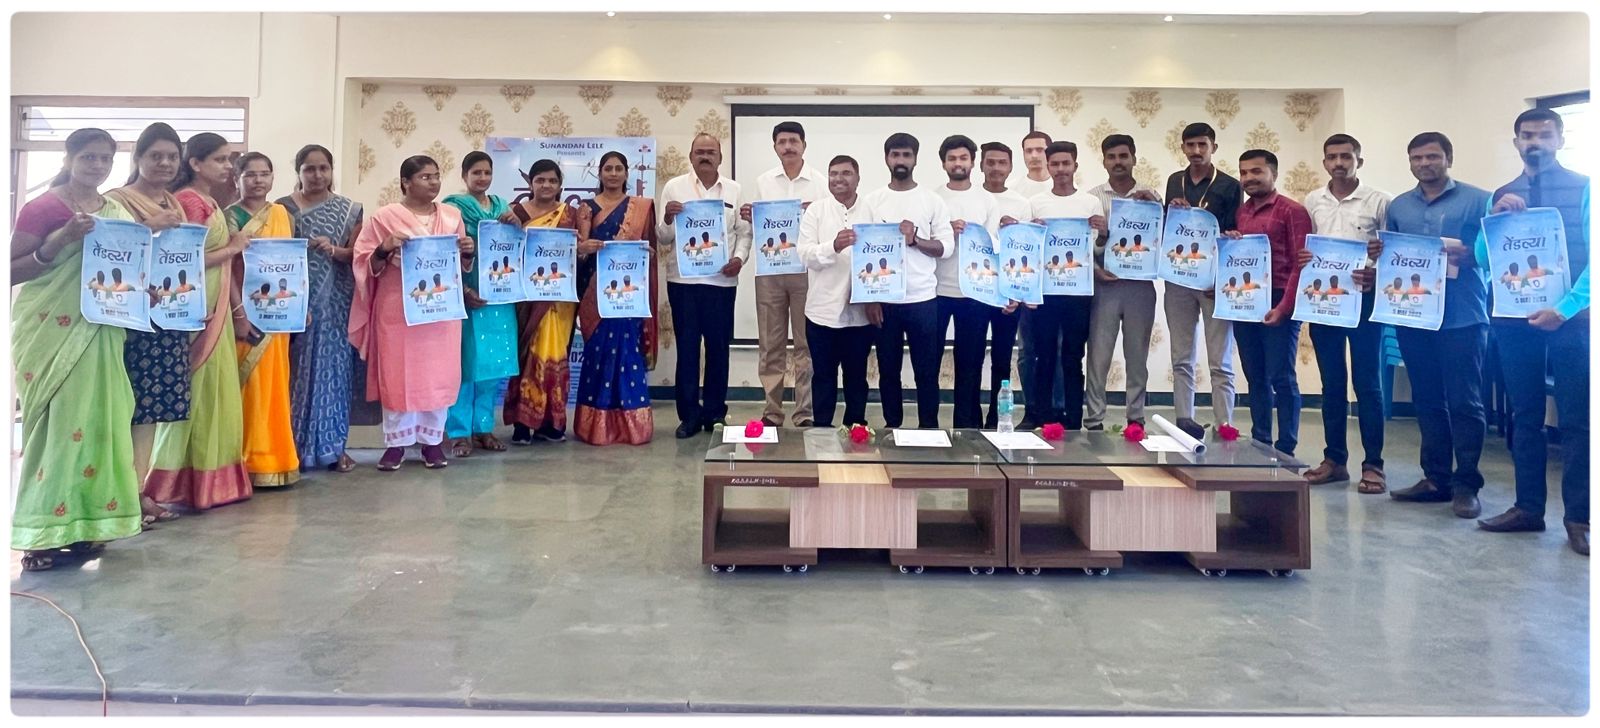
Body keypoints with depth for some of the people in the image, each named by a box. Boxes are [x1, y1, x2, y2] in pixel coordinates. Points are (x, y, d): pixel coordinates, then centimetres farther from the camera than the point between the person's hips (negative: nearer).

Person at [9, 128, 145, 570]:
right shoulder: (41, 208, -5)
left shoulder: (117, 213, 13)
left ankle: (80, 521, 13)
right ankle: (41, 531, -1)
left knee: (94, 419, 5)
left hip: (98, 333, 6)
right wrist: (60, 242, -21)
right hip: (49, 331, -6)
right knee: (54, 422, -7)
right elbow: (12, 270, -9)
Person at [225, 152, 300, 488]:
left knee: (274, 384, 9)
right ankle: (249, 461, 4)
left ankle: (275, 458, 16)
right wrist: (238, 312, -18)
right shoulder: (229, 217, -3)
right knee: (247, 383, -3)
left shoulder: (282, 215, 12)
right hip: (246, 312, -5)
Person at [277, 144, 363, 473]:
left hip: (336, 304, 1)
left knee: (334, 368, 2)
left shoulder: (350, 209, 9)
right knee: (297, 371, 0)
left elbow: (357, 253, 5)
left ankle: (333, 445, 10)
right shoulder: (283, 208, 4)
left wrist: (334, 250, -16)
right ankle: (294, 445, 8)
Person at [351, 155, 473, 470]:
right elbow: (366, 263, -1)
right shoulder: (384, 217, -1)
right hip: (398, 310, -3)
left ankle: (432, 440, 16)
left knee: (438, 373, 5)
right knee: (398, 373, 1)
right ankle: (396, 442, 12)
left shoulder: (452, 215, 10)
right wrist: (384, 249, -19)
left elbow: (463, 265, 17)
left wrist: (469, 252, -4)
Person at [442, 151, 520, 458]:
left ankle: (483, 427, 18)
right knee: (465, 362, -1)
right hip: (466, 293, -5)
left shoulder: (501, 206, 13)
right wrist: (463, 290, -19)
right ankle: (459, 431, 6)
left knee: (494, 362, 8)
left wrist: (515, 225, -6)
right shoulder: (453, 206, -3)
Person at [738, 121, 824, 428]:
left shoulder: (821, 183, 1)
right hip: (769, 271, 2)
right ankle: (771, 412, 14)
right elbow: (751, 228, 10)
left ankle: (806, 413, 11)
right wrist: (748, 218, -11)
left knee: (806, 344, 4)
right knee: (771, 345, 7)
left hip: (806, 270, -2)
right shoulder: (762, 183, 8)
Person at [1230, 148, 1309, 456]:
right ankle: (1260, 444, 16)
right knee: (1255, 378, 9)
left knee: (1281, 378, -3)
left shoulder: (1292, 211, -3)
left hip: (1277, 305, -5)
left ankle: (1285, 450, 3)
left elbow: (1301, 263, -9)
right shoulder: (1238, 213, 15)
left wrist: (1284, 307, -16)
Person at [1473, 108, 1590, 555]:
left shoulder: (1583, 189, 0)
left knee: (1576, 418, 1)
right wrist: (1495, 217, -12)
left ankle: (1578, 517, 7)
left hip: (1570, 317, -3)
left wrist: (1565, 307, -16)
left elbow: (1594, 256, -6)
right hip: (1514, 318, 3)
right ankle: (1528, 508, 18)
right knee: (1525, 416, 10)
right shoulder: (1501, 196, 9)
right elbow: (1481, 259, 4)